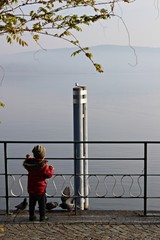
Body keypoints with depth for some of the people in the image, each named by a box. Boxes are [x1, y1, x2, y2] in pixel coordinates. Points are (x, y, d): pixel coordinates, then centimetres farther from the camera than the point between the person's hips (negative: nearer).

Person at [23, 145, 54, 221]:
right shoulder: (44, 165, -20)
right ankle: (42, 217, 14)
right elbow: (48, 174, -16)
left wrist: (28, 158, 35)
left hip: (31, 188, 4)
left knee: (32, 203, 16)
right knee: (42, 203, 9)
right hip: (41, 188, -4)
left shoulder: (30, 162, -6)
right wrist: (51, 169, 2)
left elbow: (25, 164, 18)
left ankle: (32, 216, 23)